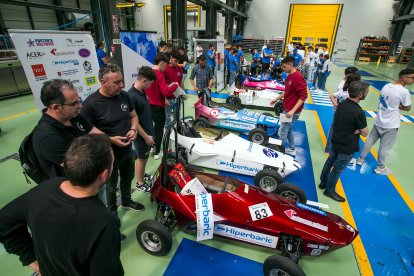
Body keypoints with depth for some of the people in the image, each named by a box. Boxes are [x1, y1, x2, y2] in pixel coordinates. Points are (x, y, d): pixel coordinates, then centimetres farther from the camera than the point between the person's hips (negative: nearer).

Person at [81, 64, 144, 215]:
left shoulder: (124, 96, -6)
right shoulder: (90, 103, -23)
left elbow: (133, 116, 7)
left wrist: (133, 129, -13)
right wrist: (110, 140, -28)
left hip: (127, 150, 5)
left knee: (127, 179, 26)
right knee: (111, 185, 19)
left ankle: (126, 201, 54)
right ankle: (112, 210, 45)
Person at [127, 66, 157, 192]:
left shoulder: (142, 92, 2)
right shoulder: (132, 96, -26)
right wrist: (146, 136, -18)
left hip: (148, 132, 8)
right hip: (141, 135, -8)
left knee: (144, 157, 22)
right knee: (142, 158, 9)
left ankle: (142, 175, 43)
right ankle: (140, 183, 28)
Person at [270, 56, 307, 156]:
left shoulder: (297, 77, -21)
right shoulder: (290, 76, 9)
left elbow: (303, 96, -23)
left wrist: (292, 111, -27)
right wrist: (276, 99, 22)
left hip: (292, 111, -10)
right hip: (287, 109, 10)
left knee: (282, 132, -1)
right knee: (288, 129, 20)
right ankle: (291, 149, 35)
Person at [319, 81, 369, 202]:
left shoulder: (342, 104, -5)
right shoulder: (358, 112, -28)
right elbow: (365, 133, -17)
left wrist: (355, 129, -7)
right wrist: (358, 129, 1)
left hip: (336, 141, 8)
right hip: (347, 147, -7)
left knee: (330, 162, 22)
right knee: (338, 169, 9)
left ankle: (323, 182, 40)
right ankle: (329, 190, 26)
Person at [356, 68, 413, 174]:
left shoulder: (386, 86, -1)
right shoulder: (404, 91, -21)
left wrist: (396, 105, -1)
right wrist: (399, 106, 6)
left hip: (379, 121, 6)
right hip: (391, 125, -6)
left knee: (369, 141, 18)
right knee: (384, 148, 9)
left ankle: (361, 159, 32)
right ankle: (380, 168, 26)